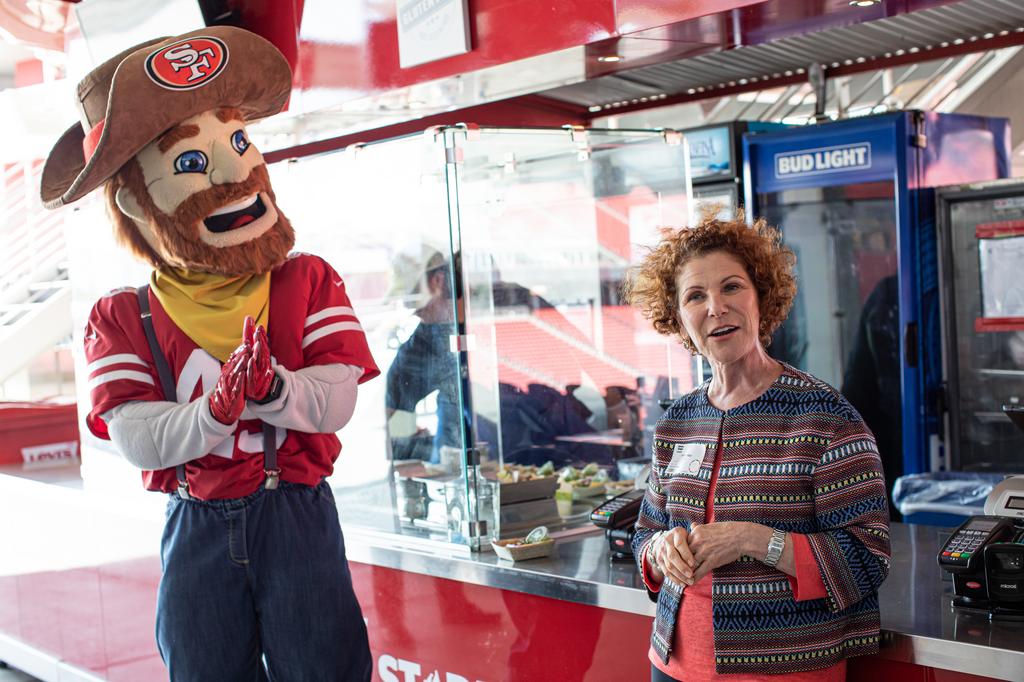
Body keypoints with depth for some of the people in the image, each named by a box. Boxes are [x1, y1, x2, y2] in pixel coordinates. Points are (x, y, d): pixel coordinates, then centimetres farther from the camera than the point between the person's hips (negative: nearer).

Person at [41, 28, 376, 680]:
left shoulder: (309, 283, -1)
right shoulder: (122, 319, 0)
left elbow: (337, 401, -11)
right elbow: (136, 439, -12)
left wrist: (272, 388, -31)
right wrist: (216, 410, -30)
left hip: (297, 511, -1)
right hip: (196, 527, 1)